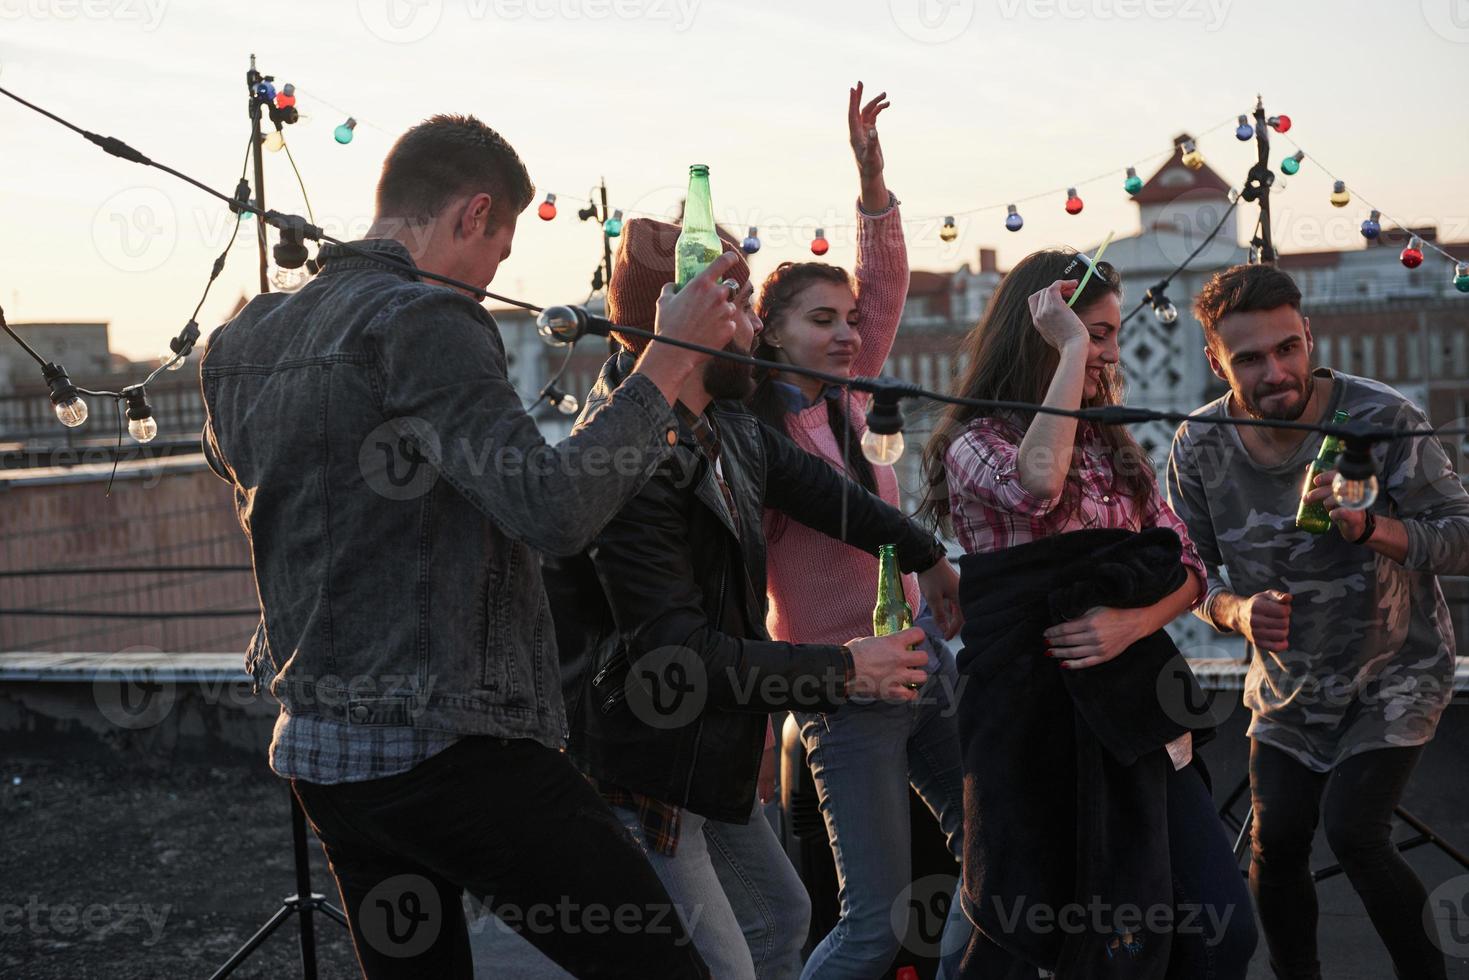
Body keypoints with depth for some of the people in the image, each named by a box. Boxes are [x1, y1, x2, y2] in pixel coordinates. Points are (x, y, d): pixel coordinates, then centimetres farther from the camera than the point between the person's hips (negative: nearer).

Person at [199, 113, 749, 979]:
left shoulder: (242, 343, 12)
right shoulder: (422, 320, -14)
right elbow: (552, 509, -24)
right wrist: (668, 363, -17)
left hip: (317, 747, 9)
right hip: (451, 745, -9)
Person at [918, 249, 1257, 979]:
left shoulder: (1113, 446, 15)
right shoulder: (974, 444, -4)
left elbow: (1187, 570, 10)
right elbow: (1036, 484, -28)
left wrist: (1133, 621, -12)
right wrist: (1070, 349, -19)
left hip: (1133, 710, 6)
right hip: (1035, 719, -5)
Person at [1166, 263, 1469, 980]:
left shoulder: (1381, 419, -24)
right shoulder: (1199, 446, -14)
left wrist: (1374, 528, -40)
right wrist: (1238, 610, -26)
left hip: (1395, 673, -4)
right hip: (1287, 685, 4)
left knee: (1352, 828, -17)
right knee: (1274, 843, 5)